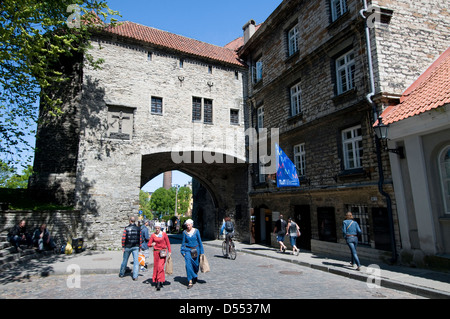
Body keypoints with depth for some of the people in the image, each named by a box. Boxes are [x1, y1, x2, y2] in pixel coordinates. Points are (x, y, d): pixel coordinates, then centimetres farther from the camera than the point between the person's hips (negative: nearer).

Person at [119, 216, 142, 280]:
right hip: (136, 247, 0)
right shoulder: (138, 229, -1)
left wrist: (123, 247, -4)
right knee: (136, 261, 1)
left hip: (127, 247, 0)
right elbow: (140, 239, 0)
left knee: (125, 260, 16)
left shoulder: (126, 228, -7)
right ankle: (135, 276, -1)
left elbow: (123, 238, -11)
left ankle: (121, 274, 32)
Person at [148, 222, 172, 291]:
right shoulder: (153, 235, 4)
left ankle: (159, 283, -12)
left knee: (160, 266, -13)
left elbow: (168, 243, 4)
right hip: (156, 252, 3)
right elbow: (149, 244, 7)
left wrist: (169, 251, -1)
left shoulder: (164, 234, -1)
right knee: (156, 266, 6)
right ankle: (159, 281, 23)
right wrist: (152, 244, -16)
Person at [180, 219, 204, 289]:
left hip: (195, 249, 0)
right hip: (188, 250, 0)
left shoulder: (196, 231, -5)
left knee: (195, 265, 11)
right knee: (188, 265, -12)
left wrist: (201, 251, 0)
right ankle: (190, 282, -6)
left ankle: (195, 277, 40)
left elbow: (200, 241, 0)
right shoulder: (185, 232, -2)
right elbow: (183, 242, 6)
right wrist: (183, 251, 2)